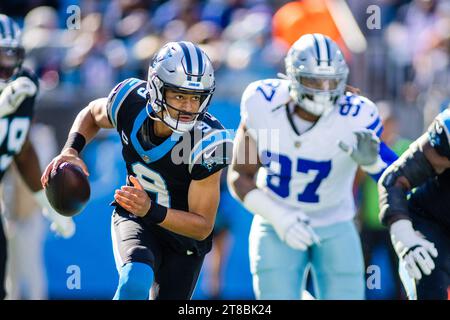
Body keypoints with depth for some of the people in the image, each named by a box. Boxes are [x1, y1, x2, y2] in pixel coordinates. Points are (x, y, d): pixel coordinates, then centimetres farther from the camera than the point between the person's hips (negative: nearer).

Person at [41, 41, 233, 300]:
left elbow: (202, 226, -24)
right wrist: (71, 151, -11)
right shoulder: (131, 103, -20)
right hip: (134, 220, 0)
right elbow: (92, 114, 8)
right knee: (136, 280, -31)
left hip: (184, 232, 0)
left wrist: (151, 210, -40)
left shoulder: (206, 142, -30)